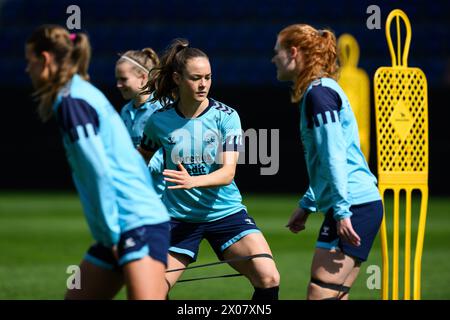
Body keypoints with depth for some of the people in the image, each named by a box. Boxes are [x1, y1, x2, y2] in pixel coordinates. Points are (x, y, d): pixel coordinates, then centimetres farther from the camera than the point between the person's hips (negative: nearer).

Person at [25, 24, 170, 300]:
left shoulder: (72, 102, -9)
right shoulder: (87, 95, 19)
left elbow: (99, 172, -16)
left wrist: (111, 234, -13)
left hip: (139, 225, -10)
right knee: (76, 297, 12)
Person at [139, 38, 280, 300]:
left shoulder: (226, 116, -9)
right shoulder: (159, 121, -4)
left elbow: (228, 172, -19)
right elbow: (142, 158, 17)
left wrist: (193, 181, -36)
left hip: (226, 212, -1)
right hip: (179, 218, 1)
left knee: (269, 279, -18)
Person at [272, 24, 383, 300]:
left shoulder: (319, 93, -11)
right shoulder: (322, 89, 19)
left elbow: (334, 156, -19)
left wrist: (341, 211, -22)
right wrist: (308, 205, 27)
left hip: (353, 206, -10)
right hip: (359, 204, 10)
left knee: (321, 295, -13)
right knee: (332, 297, 9)